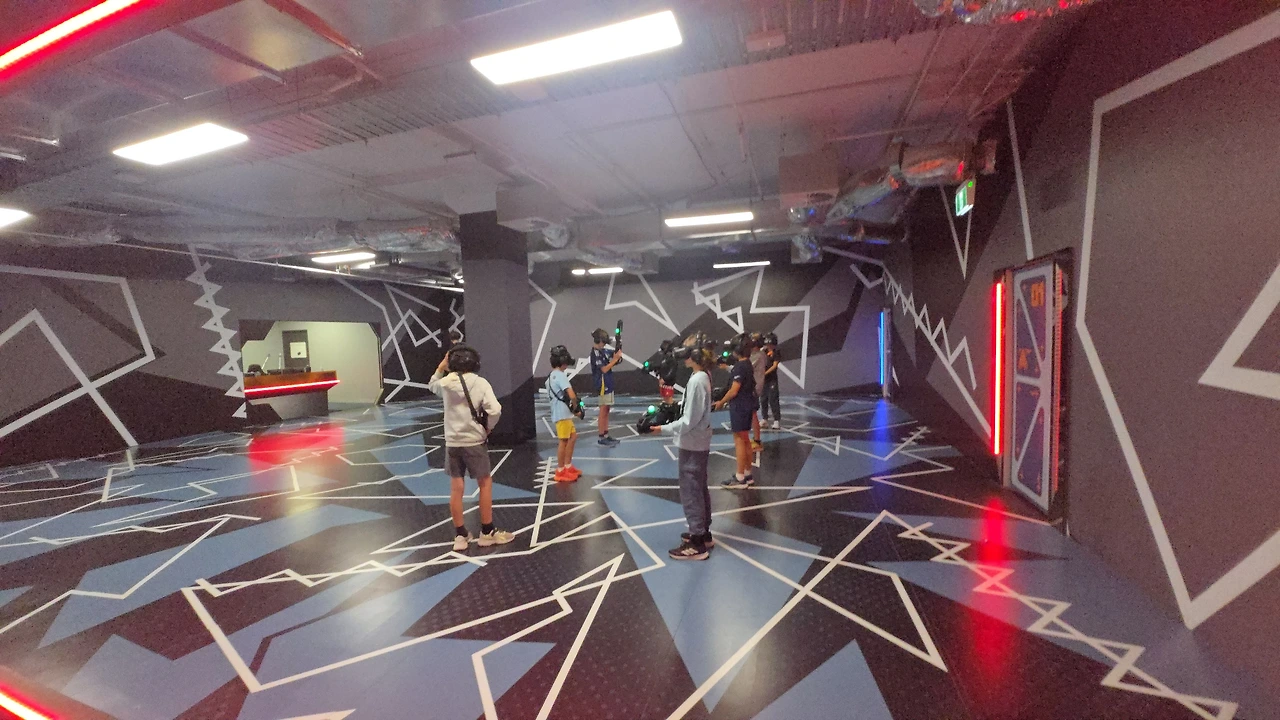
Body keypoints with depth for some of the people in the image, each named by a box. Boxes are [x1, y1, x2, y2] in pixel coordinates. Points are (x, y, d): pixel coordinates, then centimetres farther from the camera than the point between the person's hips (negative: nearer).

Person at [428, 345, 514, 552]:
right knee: (485, 483, 11)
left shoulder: (445, 383, -1)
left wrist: (441, 367, 15)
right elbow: (495, 410, -21)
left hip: (452, 443, 3)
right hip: (474, 441, -3)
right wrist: (487, 428, -3)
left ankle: (460, 536, 18)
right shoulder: (480, 383, -11)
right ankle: (487, 533, 17)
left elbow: (431, 386, 24)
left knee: (456, 489, 9)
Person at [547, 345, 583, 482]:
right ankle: (560, 472, 9)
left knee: (573, 437, 17)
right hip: (562, 414, -10)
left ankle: (568, 467, 24)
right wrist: (575, 406, -6)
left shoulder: (551, 376, 14)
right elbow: (572, 395, -27)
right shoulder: (561, 375, -16)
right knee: (564, 442, -1)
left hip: (561, 413, 10)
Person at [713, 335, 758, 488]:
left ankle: (740, 478, 3)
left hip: (739, 406, -10)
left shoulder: (740, 366, -19)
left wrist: (721, 402, -7)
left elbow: (734, 391, -20)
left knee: (739, 441, -3)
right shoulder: (748, 365, 10)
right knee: (745, 440, 15)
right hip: (747, 404, 10)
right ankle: (748, 475, 23)